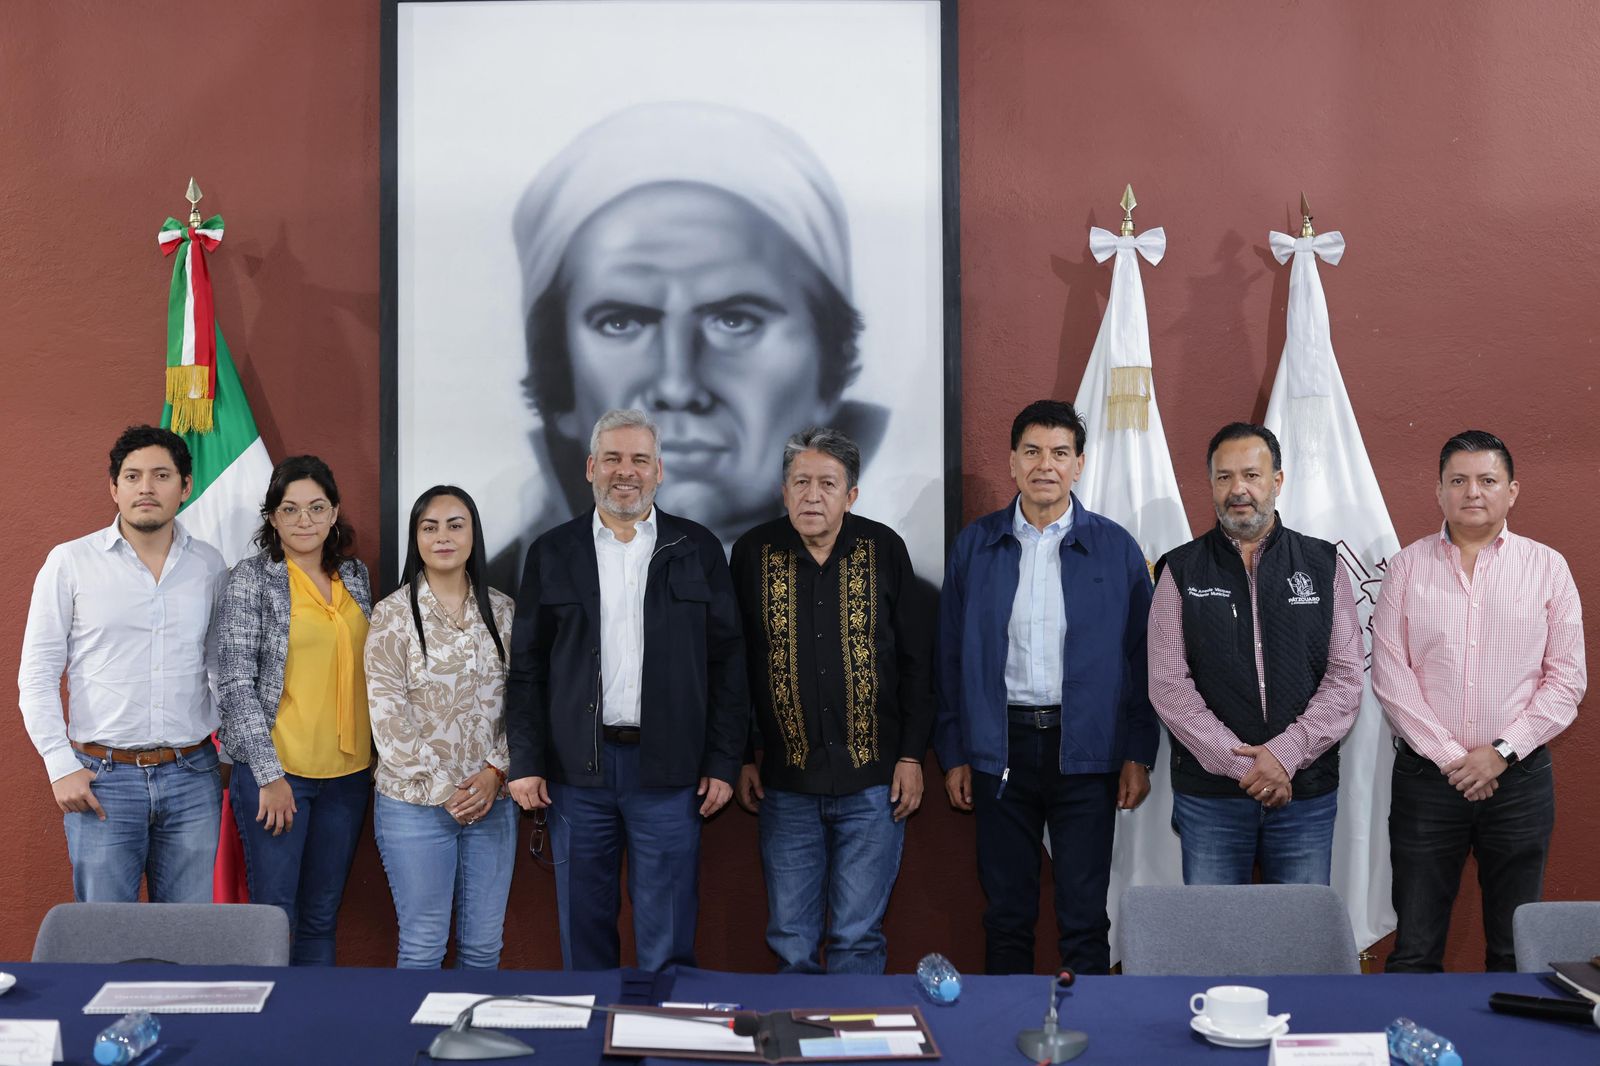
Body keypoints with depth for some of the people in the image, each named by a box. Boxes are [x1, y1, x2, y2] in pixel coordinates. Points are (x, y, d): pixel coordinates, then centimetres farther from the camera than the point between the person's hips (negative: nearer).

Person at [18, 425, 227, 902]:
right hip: (103, 780, -2)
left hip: (192, 777, 2)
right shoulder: (70, 562, -1)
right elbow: (37, 675, -1)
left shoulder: (210, 566, 7)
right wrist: (61, 766, -7)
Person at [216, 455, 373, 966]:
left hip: (348, 770, 5)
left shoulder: (355, 575, 10)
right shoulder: (252, 578, -6)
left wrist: (377, 758, 14)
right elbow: (235, 681, -10)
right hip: (277, 770, -5)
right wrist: (269, 775, -15)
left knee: (322, 918, 12)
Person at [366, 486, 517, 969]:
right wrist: (442, 789, -11)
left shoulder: (500, 611, 7)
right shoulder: (393, 614, -3)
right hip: (416, 803, -3)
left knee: (484, 944, 9)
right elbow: (387, 715, -8)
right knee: (423, 946, 3)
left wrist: (496, 771, -8)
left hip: (492, 798, 3)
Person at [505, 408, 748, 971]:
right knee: (584, 931, 11)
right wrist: (525, 762, 0)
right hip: (576, 770, 1)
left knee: (668, 940, 4)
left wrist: (723, 764, -2)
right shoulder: (552, 553, 7)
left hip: (668, 771, -1)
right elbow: (527, 665, 6)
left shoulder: (697, 549, 5)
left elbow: (726, 660, 4)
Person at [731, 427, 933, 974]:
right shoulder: (753, 553, 1)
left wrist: (912, 755, 0)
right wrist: (742, 759, 4)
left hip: (873, 781, -1)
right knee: (791, 942, 7)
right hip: (786, 782, 1)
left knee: (859, 936, 5)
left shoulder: (883, 549, 0)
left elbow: (917, 659, 4)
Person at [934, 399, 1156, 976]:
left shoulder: (1116, 548, 2)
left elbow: (1140, 657, 3)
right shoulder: (975, 545, 5)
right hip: (1000, 749, 1)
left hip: (1084, 749, -1)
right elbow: (951, 655, 6)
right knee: (1006, 915, 10)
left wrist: (1138, 754, -2)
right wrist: (953, 754, 3)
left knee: (1085, 917, 5)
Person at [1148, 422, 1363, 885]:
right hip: (1209, 793, 0)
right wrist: (1240, 764, -13)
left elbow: (1347, 676, 0)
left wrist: (1286, 753, -13)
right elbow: (1169, 684, -5)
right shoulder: (1181, 571, 3)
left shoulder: (1323, 564, 6)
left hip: (1307, 792, 1)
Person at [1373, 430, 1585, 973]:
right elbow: (1390, 671, -2)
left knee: (1515, 949, 9)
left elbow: (1567, 677, 0)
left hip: (1519, 776, 0)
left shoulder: (1547, 567, 4)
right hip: (1425, 776, 0)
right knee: (1415, 948, 5)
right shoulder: (1408, 566, 3)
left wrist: (1502, 751, -9)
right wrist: (1448, 756, -9)